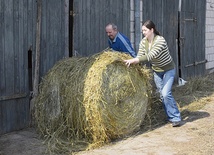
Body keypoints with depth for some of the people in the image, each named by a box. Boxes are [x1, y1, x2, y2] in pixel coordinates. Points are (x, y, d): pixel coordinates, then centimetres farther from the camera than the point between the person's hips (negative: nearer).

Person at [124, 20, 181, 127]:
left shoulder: (160, 40, -28)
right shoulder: (143, 42, -7)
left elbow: (151, 56, -39)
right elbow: (140, 56, -12)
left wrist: (135, 60, -45)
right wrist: (132, 61, -31)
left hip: (168, 70, -6)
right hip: (156, 71, 7)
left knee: (166, 93, -17)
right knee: (162, 95, 8)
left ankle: (176, 118, -6)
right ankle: (170, 117, 23)